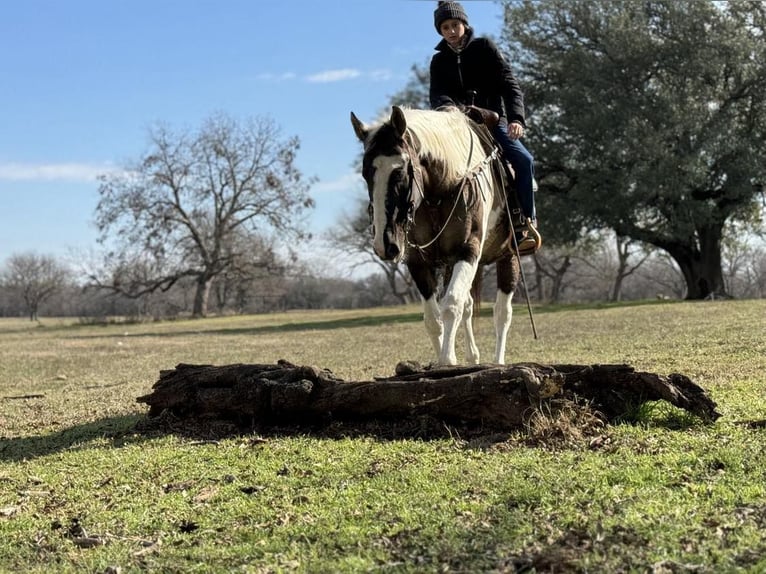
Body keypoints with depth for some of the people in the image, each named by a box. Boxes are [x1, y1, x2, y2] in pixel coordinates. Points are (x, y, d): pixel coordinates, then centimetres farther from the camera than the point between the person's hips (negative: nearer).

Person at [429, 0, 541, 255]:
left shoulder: (484, 47, 3)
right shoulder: (439, 60, 10)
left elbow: (508, 84, -5)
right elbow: (436, 94, -4)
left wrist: (516, 118, -23)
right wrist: (447, 106, -30)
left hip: (493, 119, -2)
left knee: (523, 159, -24)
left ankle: (528, 222, -11)